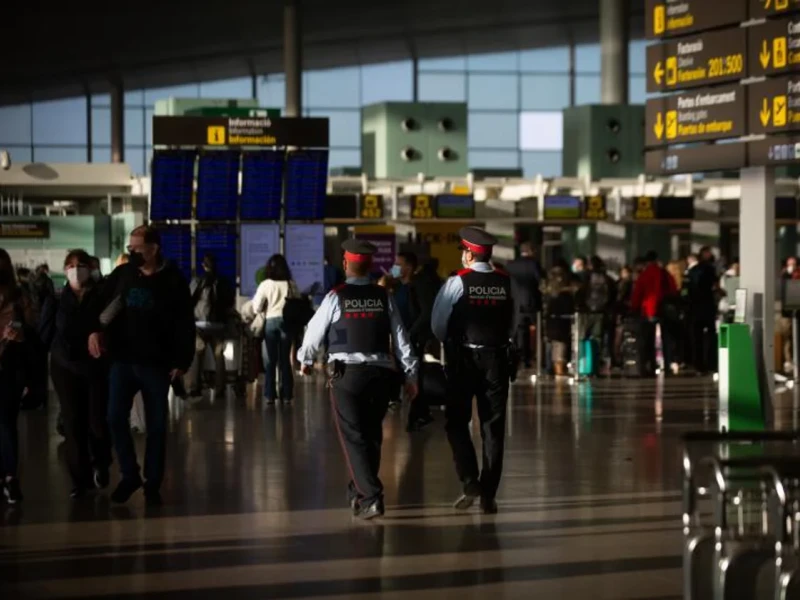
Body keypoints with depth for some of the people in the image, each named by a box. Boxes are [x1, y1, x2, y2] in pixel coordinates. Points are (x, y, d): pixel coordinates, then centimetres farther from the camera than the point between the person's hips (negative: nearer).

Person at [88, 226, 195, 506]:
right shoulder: (122, 274, 4)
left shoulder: (173, 281, -5)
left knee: (156, 425, 5)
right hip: (122, 360, 2)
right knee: (116, 417, -6)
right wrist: (95, 330, -11)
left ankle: (153, 483, 16)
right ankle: (129, 475, 11)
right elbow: (101, 304, 8)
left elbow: (185, 324, -5)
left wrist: (182, 361, -9)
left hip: (156, 363, -2)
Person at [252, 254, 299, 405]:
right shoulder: (291, 285, -1)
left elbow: (257, 308, -7)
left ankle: (270, 394, 3)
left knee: (270, 360, 6)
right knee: (285, 359, 9)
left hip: (270, 322, -2)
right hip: (287, 322, 2)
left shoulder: (265, 284, -7)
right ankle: (286, 394, 9)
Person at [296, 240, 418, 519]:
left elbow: (315, 331, 4)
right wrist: (410, 374, 11)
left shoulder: (336, 297, -5)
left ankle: (371, 498, -14)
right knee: (371, 435, 17)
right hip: (381, 373, 4)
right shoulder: (384, 297, 3)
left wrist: (305, 359, 23)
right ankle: (359, 490, 30)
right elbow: (400, 337, 4)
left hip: (347, 373, -4)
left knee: (354, 437, -2)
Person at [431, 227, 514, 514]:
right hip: (497, 358, 3)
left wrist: (449, 342, 14)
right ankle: (488, 494, 7)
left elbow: (437, 323, -4)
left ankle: (470, 481, -6)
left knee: (457, 421, 9)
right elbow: (514, 322, 7)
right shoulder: (506, 282, 1)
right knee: (493, 426, 7)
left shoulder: (458, 282, -9)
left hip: (464, 359, -3)